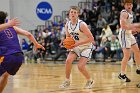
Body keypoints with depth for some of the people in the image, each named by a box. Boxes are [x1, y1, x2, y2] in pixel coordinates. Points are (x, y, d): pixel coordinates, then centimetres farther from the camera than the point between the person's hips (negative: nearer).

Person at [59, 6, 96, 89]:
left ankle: (90, 81, 10)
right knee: (68, 60, -16)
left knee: (80, 66, -16)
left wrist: (78, 43, -28)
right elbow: (68, 37, 12)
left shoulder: (82, 24, -25)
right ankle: (67, 81, 0)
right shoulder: (67, 25, -6)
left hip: (86, 47, -6)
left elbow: (91, 38, -24)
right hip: (76, 46, 6)